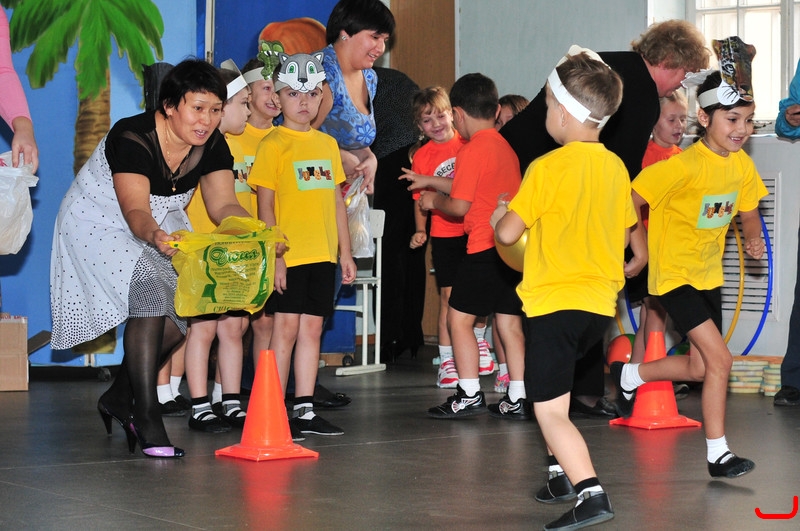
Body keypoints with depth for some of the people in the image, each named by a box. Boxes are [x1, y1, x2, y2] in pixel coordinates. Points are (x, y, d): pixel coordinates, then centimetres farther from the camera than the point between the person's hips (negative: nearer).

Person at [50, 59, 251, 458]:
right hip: (100, 224, -7)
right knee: (149, 296, -26)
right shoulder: (132, 138, -30)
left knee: (185, 309, -9)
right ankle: (145, 417, -22)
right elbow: (134, 210, -39)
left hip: (164, 228, 7)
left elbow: (223, 205, -14)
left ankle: (119, 397, 11)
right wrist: (153, 235, -62)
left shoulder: (212, 145, -11)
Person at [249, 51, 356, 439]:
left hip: (322, 254, 5)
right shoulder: (273, 145, -4)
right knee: (286, 327, -4)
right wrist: (274, 255, -14)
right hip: (288, 254, -5)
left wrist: (345, 251, 14)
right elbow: (265, 206, -7)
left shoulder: (328, 144, 13)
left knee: (312, 328, 7)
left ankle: (304, 410, 13)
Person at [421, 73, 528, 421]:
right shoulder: (506, 148, 15)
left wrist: (434, 201, 8)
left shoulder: (472, 151, -11)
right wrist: (433, 184, 30)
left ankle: (469, 394, -3)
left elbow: (460, 206, -12)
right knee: (509, 321, 10)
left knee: (459, 317, 0)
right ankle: (517, 398, 9)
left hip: (484, 249, -8)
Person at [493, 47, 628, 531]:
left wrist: (498, 217, 9)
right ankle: (563, 473, 31)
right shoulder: (616, 168, 5)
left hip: (555, 302, -7)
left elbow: (508, 233, -13)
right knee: (553, 388, 27)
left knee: (550, 410, -6)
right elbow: (624, 234, 14)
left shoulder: (548, 168, -14)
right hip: (600, 303, 7)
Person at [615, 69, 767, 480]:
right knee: (720, 358, -15)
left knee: (699, 368, 11)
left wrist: (753, 237, 6)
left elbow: (747, 211, 18)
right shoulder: (685, 166, -23)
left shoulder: (742, 166, -1)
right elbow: (632, 200, -20)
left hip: (708, 274, 8)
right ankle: (717, 454, -5)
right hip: (675, 275, -8)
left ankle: (629, 375, 36)